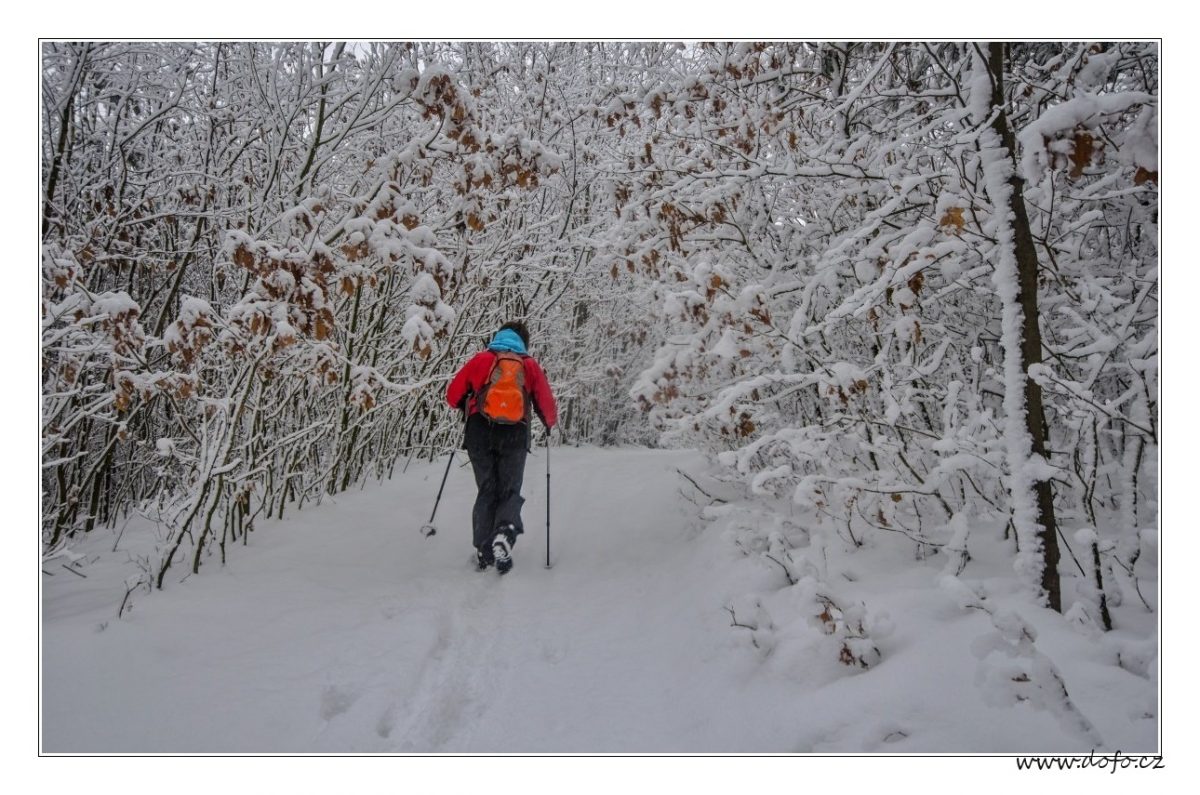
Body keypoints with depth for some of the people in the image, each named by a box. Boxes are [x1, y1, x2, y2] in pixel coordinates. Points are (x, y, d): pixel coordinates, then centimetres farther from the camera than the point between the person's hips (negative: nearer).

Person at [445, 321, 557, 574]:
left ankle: (483, 550, 6)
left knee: (487, 491, 12)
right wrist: (550, 423, 29)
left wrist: (470, 406, 31)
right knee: (510, 491, 9)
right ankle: (505, 533, -18)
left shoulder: (480, 359, 9)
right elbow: (547, 406, 8)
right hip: (515, 436, -1)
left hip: (480, 433, 1)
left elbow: (453, 395, 10)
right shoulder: (530, 365, 9)